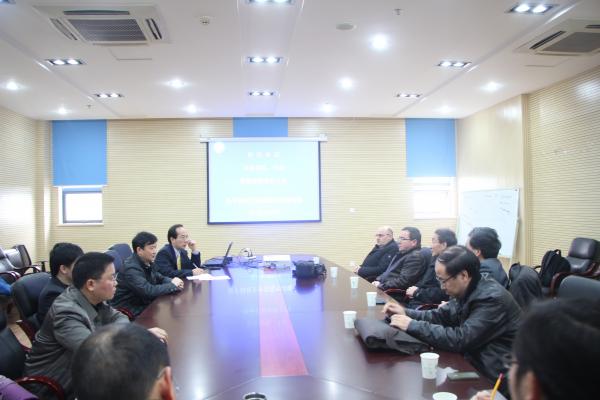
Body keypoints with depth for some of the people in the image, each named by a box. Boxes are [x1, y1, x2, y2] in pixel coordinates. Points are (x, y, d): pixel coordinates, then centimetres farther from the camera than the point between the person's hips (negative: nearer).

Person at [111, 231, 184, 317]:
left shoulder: (149, 262, 2)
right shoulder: (131, 268, -24)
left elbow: (160, 278, 15)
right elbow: (149, 292, -31)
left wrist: (173, 282, -7)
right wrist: (172, 285, -18)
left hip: (145, 303, 8)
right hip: (131, 310, -8)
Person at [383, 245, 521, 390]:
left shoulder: (493, 299, -24)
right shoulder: (467, 291, 1)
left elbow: (460, 339, -28)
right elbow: (441, 315, 13)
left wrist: (413, 325, -23)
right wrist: (406, 313, -2)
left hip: (492, 377, -7)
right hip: (473, 363, 7)